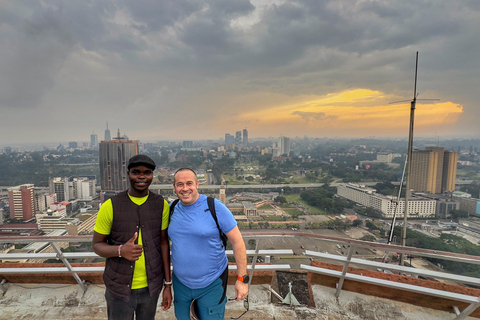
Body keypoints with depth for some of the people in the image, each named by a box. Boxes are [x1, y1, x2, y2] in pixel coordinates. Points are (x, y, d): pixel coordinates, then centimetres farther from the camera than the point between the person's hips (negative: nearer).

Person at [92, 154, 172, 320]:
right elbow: (97, 244, -5)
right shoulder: (111, 206, -14)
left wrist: (168, 284, 0)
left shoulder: (161, 205, -8)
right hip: (119, 287, -2)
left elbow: (163, 243, -3)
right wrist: (120, 251, -27)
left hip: (151, 285, 2)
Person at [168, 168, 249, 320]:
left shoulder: (215, 207, -18)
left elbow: (237, 241, -15)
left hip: (212, 284, -4)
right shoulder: (173, 210, -4)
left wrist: (242, 279, -14)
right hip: (181, 282, 4)